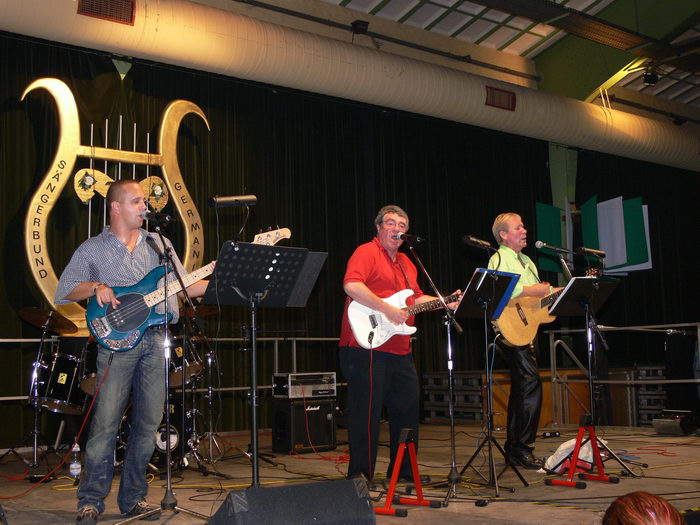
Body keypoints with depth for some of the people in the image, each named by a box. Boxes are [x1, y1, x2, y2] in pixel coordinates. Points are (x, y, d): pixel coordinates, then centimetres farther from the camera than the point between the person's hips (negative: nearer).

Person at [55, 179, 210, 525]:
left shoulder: (159, 245, 16)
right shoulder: (91, 250, 6)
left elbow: (185, 286, 15)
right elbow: (62, 292, 2)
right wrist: (95, 287, -14)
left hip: (156, 341, 4)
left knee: (148, 424, 6)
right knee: (105, 424, -6)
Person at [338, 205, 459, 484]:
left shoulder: (406, 262, 21)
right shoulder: (367, 252, -7)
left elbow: (417, 298, 27)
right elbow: (351, 285, -24)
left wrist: (444, 303, 12)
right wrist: (387, 309, -25)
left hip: (400, 350, 9)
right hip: (368, 346, -9)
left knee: (408, 409, 14)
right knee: (366, 412, -6)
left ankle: (403, 472, 27)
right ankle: (360, 476, 3)